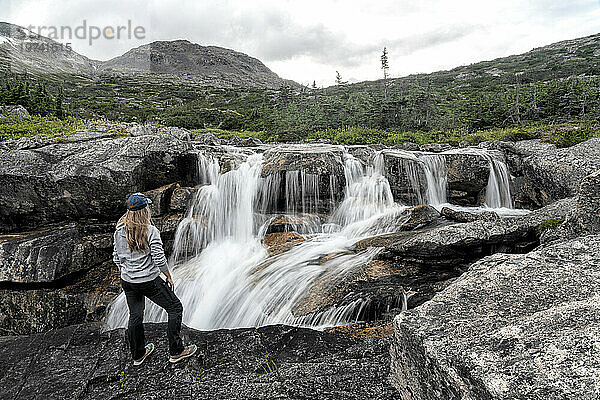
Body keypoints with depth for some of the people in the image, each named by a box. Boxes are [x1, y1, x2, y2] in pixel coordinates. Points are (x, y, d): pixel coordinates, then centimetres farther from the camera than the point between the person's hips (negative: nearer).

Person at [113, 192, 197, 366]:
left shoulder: (119, 231, 1)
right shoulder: (150, 231, -18)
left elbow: (116, 258, 9)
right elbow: (159, 260, -18)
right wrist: (169, 277, -4)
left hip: (127, 282, 7)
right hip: (149, 281, -7)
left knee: (135, 316, 22)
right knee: (175, 308, 9)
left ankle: (138, 355, 39)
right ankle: (176, 351, 13)